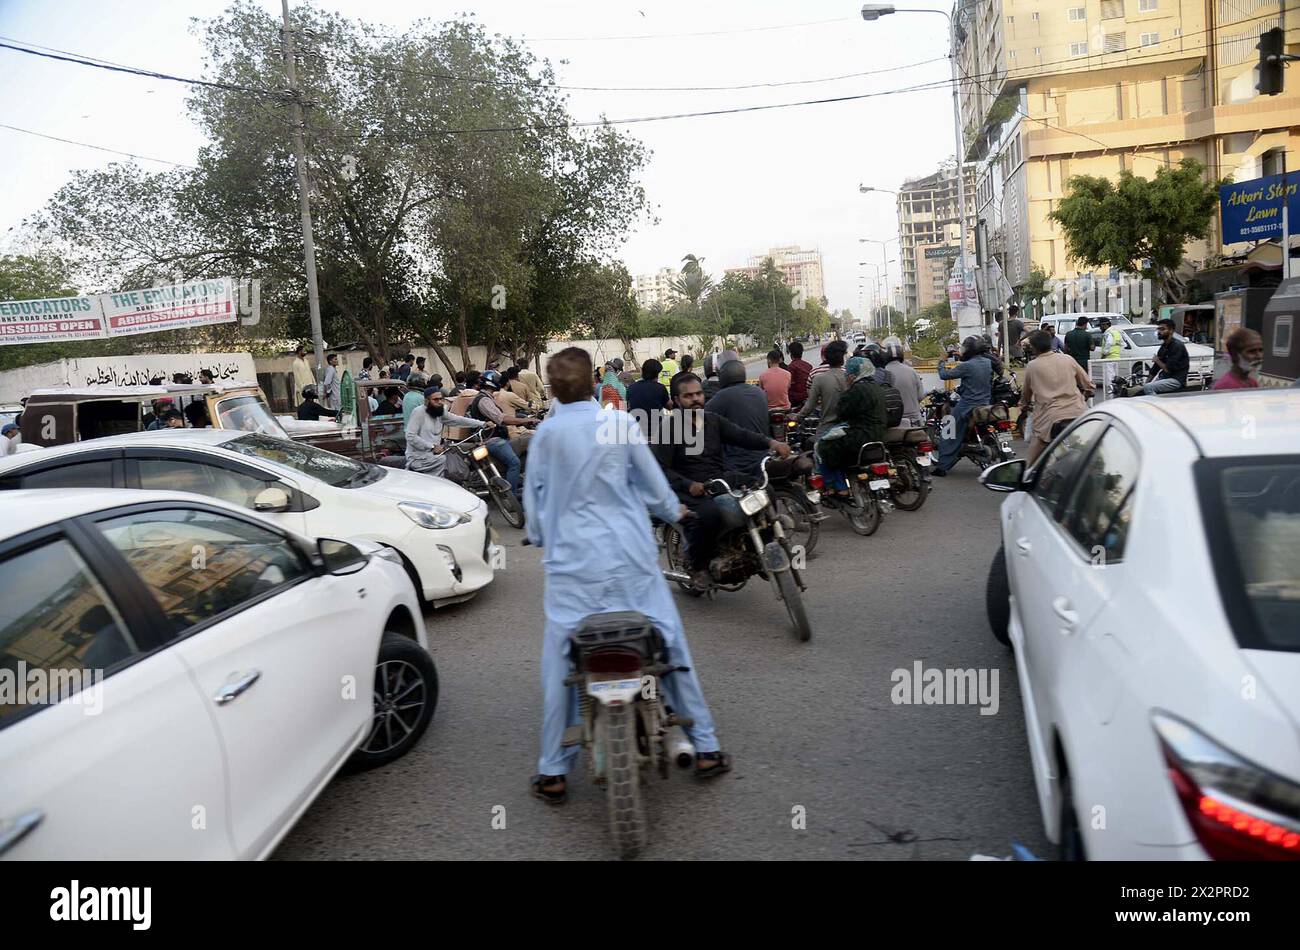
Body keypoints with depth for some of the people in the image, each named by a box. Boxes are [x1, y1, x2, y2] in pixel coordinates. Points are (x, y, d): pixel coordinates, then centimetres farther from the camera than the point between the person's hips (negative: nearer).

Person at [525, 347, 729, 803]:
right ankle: (706, 747, 19)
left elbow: (534, 498, 9)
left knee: (560, 662, 7)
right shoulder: (620, 424, -1)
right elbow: (651, 480, 8)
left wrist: (539, 538, 27)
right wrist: (673, 510, 28)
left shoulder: (545, 434, -1)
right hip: (631, 556, 1)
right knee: (670, 642, 11)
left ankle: (553, 771, 13)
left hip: (573, 564, -1)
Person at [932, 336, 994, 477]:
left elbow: (944, 375, -14)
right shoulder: (988, 363, 3)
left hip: (967, 406, -7)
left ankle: (942, 466, 1)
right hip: (985, 405, 7)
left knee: (950, 436, 2)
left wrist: (942, 363, 6)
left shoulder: (967, 366, -19)